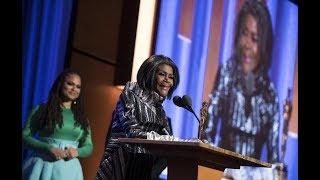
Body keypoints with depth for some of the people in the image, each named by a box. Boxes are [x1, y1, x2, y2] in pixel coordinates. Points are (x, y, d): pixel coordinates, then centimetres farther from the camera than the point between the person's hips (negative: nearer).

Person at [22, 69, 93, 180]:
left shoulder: (82, 117, 14)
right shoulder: (42, 109, 4)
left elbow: (89, 147, 15)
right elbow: (25, 136, -2)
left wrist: (77, 152, -7)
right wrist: (49, 148, -15)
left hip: (69, 169, 3)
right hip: (42, 166, -3)